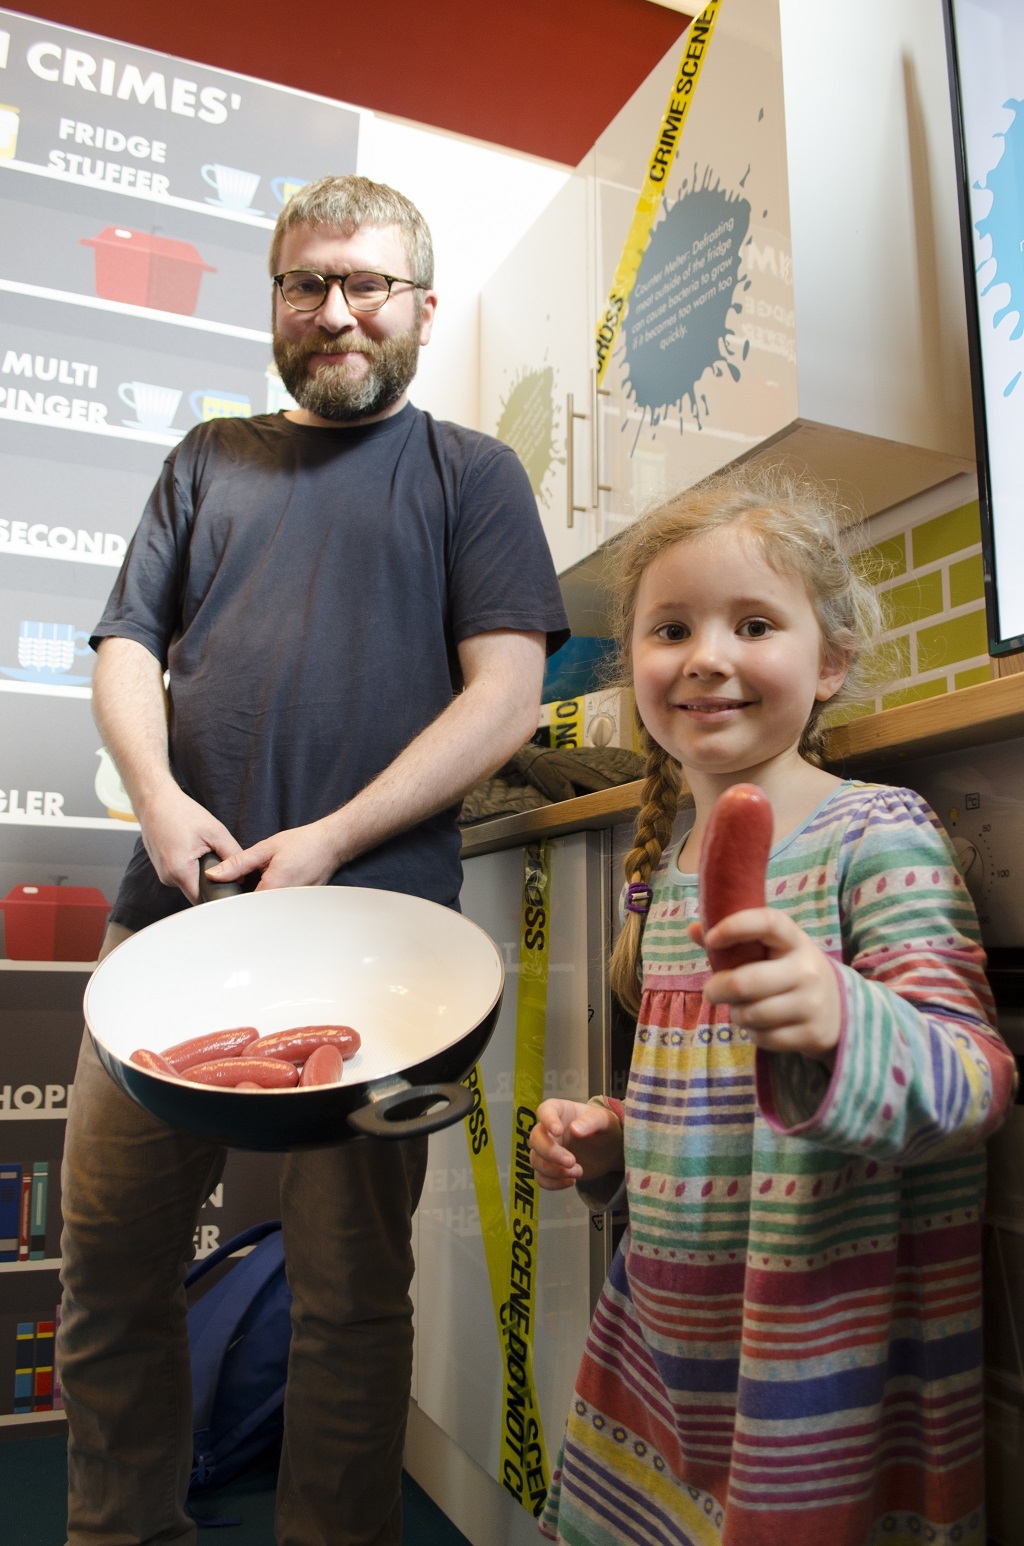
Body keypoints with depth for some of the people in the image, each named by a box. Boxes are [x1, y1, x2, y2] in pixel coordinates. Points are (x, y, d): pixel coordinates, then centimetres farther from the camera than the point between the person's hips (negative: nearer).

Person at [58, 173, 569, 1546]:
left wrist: (329, 843, -13)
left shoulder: (471, 472, 8)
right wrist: (160, 799, -7)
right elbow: (126, 650, 13)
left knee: (350, 1290, 6)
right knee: (106, 1258, 12)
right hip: (171, 912, 4)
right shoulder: (212, 458, 19)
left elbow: (504, 698, -3)